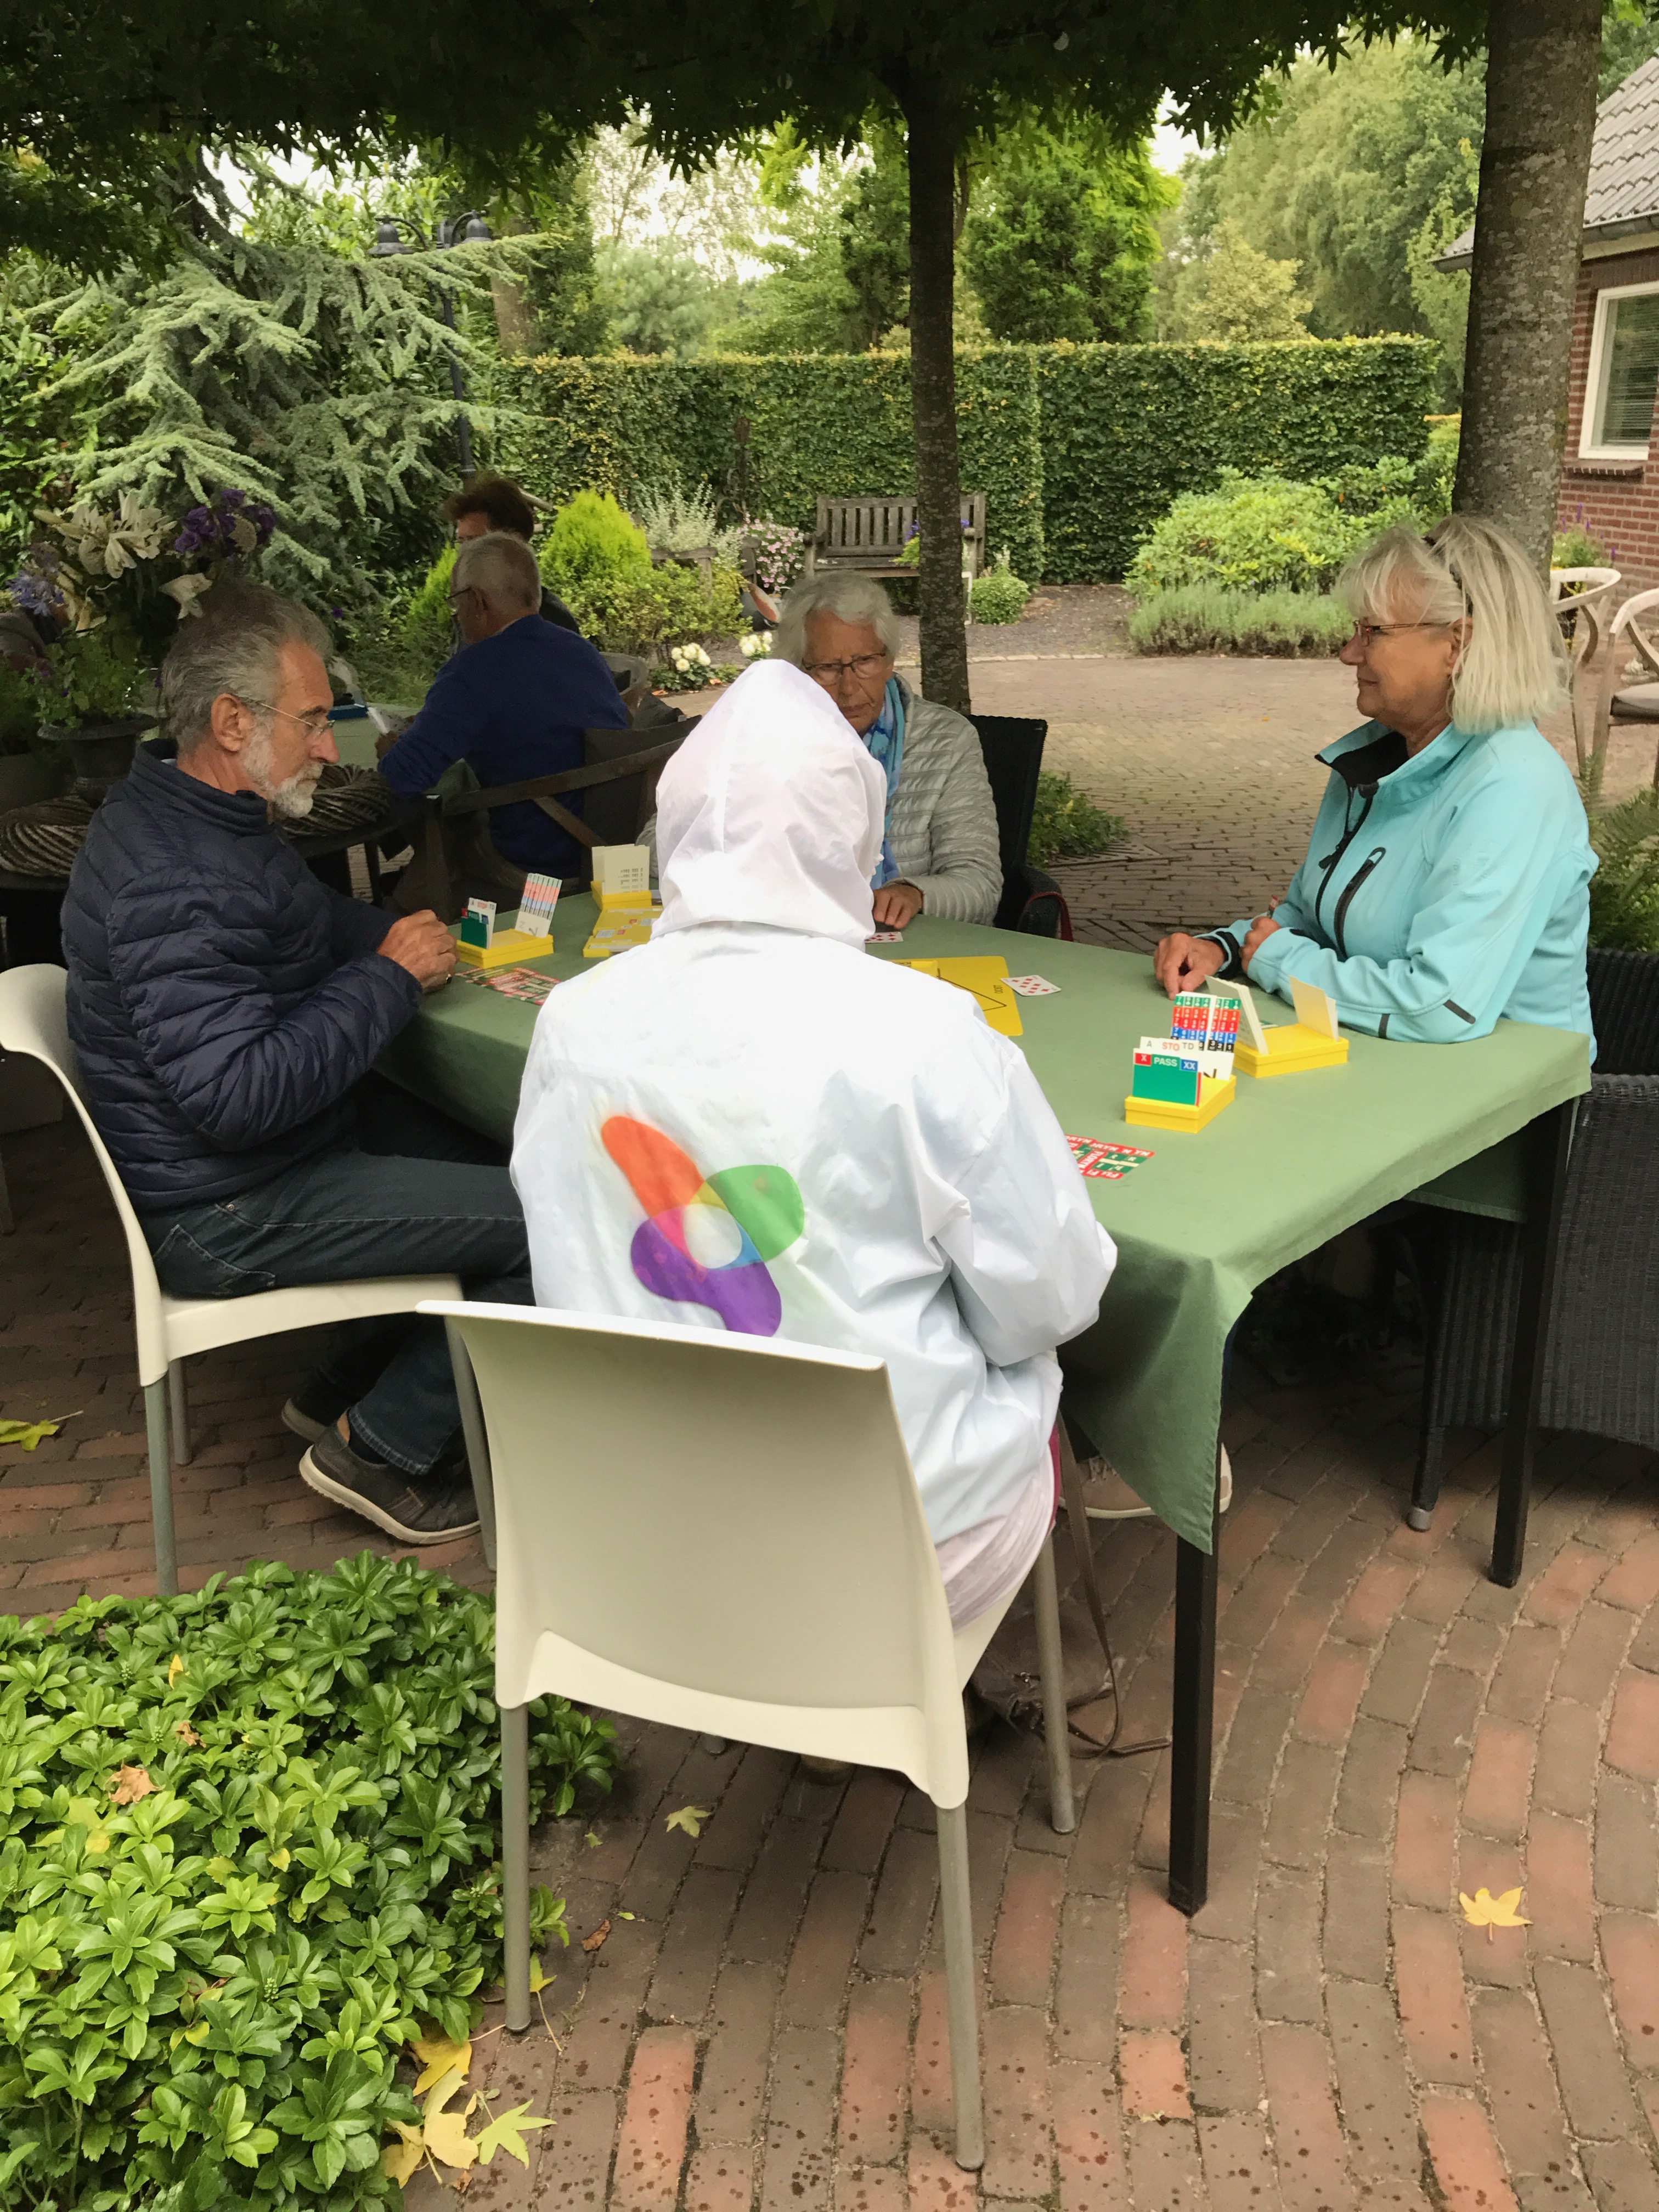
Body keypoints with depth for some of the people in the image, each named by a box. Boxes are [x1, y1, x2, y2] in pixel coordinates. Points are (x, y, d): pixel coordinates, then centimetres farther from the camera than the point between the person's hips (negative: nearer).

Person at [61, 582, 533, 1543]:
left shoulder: (196, 815, 7)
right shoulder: (175, 882, -27)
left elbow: (312, 919, 24)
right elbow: (237, 1095, -33)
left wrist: (394, 937, 3)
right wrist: (390, 978, -23)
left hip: (287, 1136, 11)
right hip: (225, 1214, -11)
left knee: (506, 1162, 17)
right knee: (552, 1223, -14)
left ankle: (343, 1389, 25)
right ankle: (383, 1448, 5)